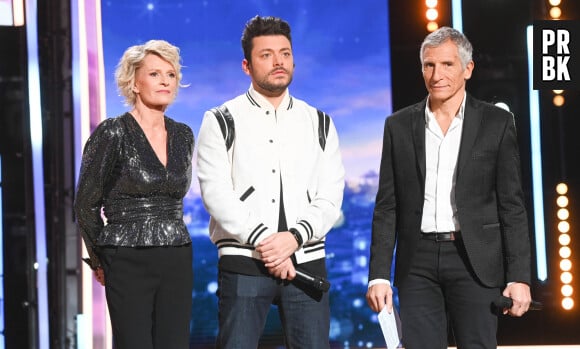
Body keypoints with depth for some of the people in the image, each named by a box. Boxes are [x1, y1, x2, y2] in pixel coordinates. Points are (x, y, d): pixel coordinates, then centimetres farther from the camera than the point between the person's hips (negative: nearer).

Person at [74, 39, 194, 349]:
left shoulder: (182, 135, 10)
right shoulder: (112, 133, -6)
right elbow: (86, 203, 1)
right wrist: (100, 261, 9)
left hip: (177, 262, 5)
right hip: (129, 265, -5)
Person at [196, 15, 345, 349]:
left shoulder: (319, 124, 13)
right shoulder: (222, 122, 6)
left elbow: (330, 197, 4)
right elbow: (217, 195, -5)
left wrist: (293, 237, -13)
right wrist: (263, 242, -14)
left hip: (307, 261, 3)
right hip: (244, 262, -2)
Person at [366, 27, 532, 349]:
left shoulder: (496, 123, 2)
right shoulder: (399, 126, 8)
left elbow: (512, 206, 1)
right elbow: (387, 207, 8)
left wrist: (519, 277, -6)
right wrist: (379, 275, 0)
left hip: (475, 262, -2)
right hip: (417, 263, 2)